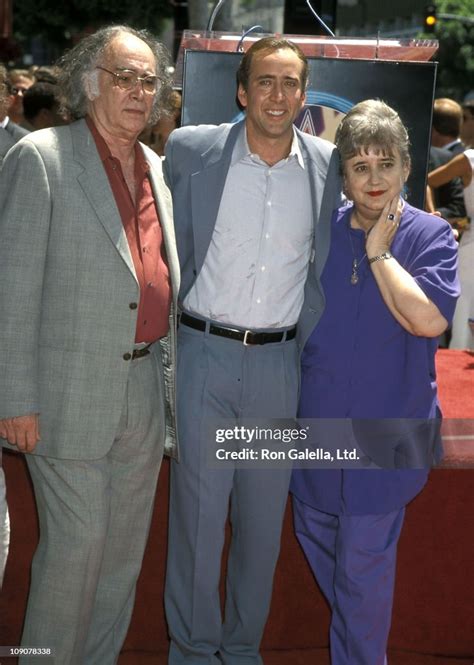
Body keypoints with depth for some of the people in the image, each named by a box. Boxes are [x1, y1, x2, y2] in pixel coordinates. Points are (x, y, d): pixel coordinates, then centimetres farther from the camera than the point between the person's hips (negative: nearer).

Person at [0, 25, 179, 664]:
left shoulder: (156, 170, 12)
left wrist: (168, 372, 14)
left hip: (145, 390, 7)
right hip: (70, 393, -6)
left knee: (125, 545, 15)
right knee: (76, 544, 0)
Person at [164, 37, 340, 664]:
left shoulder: (328, 165, 1)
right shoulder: (190, 150, -4)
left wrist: (308, 341, 8)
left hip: (279, 364, 2)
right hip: (203, 354, -2)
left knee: (264, 518, 11)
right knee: (196, 513, 4)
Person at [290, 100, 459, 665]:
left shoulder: (430, 236, -9)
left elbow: (428, 319, -23)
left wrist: (378, 252, -18)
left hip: (383, 427, -5)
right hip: (315, 418, 5)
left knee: (364, 560, 3)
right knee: (314, 535, 21)